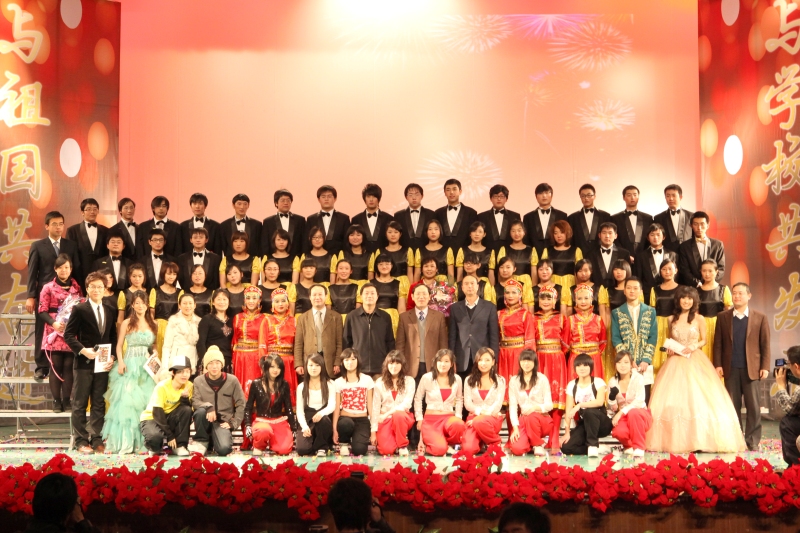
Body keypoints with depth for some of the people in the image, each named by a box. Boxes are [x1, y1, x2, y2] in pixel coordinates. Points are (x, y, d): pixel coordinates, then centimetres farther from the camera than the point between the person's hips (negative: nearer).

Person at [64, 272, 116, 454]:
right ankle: (81, 441, 8)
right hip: (84, 363, -4)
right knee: (80, 404, 2)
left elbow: (113, 337, 13)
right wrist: (83, 350, -18)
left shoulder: (110, 311, 11)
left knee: (99, 404, 8)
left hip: (103, 364, 4)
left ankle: (97, 439, 13)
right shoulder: (79, 309, -3)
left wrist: (112, 357, -1)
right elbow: (68, 334, -6)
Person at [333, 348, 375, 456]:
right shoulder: (338, 382, 4)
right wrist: (334, 429, -8)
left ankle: (360, 438, 13)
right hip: (345, 419, 0)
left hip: (362, 421, 0)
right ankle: (344, 443, -5)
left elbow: (370, 405, 4)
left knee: (359, 450, -25)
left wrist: (374, 428, -2)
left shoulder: (367, 380, 4)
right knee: (346, 423, -39)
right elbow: (337, 407, 1)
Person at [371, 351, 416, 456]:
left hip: (403, 417, 0)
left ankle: (403, 445, -13)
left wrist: (387, 413, -20)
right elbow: (375, 407, -1)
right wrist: (373, 431, -4)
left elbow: (407, 404, -11)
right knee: (386, 450, -24)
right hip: (385, 420, 0)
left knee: (398, 415, -38)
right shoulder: (380, 382, 0)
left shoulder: (409, 381, -1)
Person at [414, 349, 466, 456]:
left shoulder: (457, 379, 6)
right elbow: (417, 399, 9)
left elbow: (459, 399, 20)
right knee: (439, 449, -29)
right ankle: (427, 442, 10)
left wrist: (458, 416, 6)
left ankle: (448, 443, -4)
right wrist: (419, 419, 4)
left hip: (449, 418, 2)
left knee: (459, 425, -38)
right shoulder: (427, 378, -2)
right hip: (430, 419, -2)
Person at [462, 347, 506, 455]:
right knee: (468, 449, -27)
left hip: (493, 418, -1)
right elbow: (468, 403, 2)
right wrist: (481, 412, -17)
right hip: (474, 417, 1)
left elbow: (498, 403, -5)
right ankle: (481, 442, 10)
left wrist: (482, 416, -18)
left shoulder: (500, 380, 5)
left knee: (480, 422, -41)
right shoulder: (469, 380, 9)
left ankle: (496, 444, -10)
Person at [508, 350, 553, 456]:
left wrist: (535, 407, -24)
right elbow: (512, 406, -1)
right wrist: (515, 427, -13)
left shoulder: (542, 379, -1)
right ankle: (531, 441, 11)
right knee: (517, 448, -25)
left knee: (531, 416, -37)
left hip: (541, 419, -1)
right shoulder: (514, 381, 4)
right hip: (523, 420, 1)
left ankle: (538, 444, -9)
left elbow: (549, 405, -4)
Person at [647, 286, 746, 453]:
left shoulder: (699, 319, 2)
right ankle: (675, 440, 3)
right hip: (675, 363, 2)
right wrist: (669, 349, -2)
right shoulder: (672, 319, 8)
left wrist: (693, 347, -11)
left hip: (695, 362, -2)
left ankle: (699, 439, -2)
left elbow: (704, 340, 8)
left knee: (697, 399, -9)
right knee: (672, 400, -4)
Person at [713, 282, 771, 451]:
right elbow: (718, 343, 5)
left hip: (751, 368, -1)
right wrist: (718, 364, -3)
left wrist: (765, 367, -6)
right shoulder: (722, 317, 7)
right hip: (730, 369, 1)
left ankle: (752, 441, 6)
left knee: (753, 406, 0)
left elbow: (765, 345, 1)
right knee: (733, 406, 6)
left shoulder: (760, 317, 4)